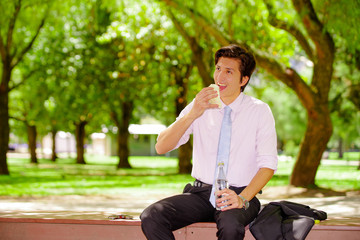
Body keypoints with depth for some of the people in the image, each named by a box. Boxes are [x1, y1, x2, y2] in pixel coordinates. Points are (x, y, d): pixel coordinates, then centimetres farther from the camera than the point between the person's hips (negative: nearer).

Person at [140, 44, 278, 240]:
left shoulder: (259, 111, 3)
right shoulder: (200, 106, 8)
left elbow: (268, 165, -4)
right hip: (201, 192, 3)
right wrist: (192, 114, -16)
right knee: (150, 216, -24)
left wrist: (242, 199, -21)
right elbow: (161, 147, -2)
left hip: (239, 193, -3)